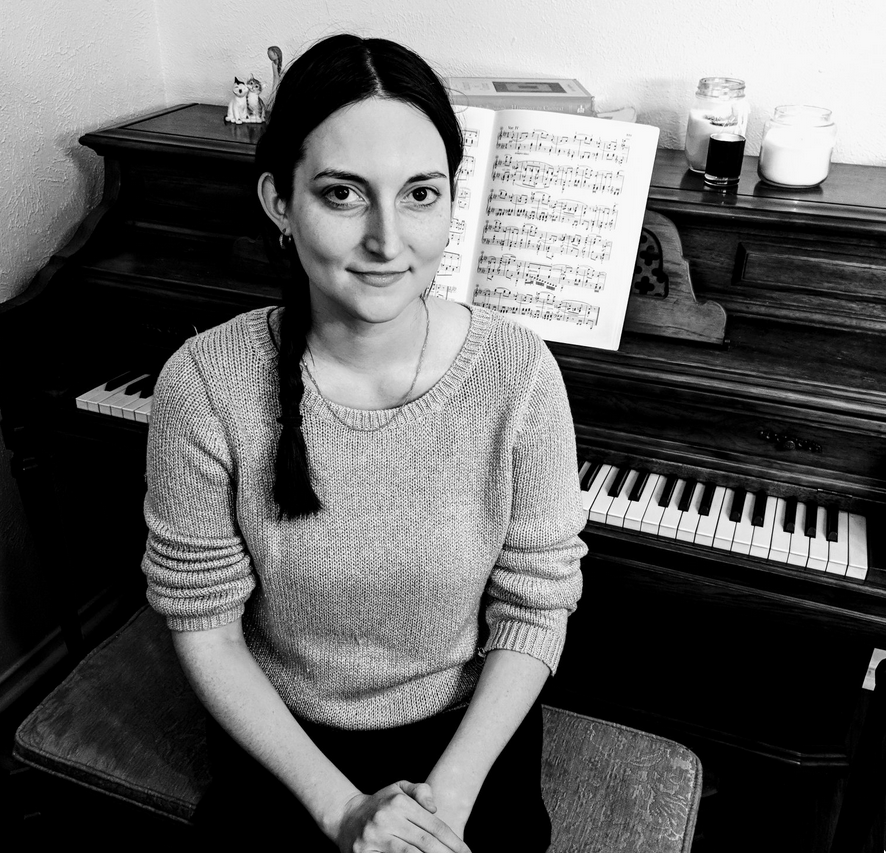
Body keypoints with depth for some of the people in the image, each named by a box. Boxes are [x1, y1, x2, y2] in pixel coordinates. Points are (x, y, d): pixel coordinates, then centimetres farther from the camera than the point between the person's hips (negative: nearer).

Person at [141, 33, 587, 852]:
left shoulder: (516, 371, -18)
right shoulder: (205, 383, -18)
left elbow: (536, 611, -9)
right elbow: (204, 630, -10)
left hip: (470, 730, 0)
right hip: (284, 735, 1)